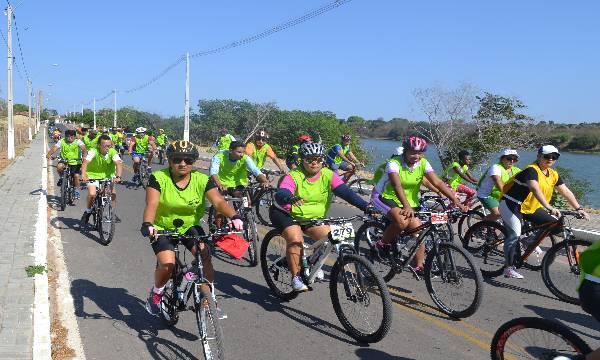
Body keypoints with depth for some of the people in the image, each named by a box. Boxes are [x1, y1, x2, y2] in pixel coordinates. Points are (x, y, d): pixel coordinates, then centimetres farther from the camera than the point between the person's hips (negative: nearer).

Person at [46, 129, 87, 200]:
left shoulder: (78, 142, -8)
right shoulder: (62, 142, -3)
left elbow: (83, 148, -25)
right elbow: (54, 148, -15)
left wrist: (84, 155, -45)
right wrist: (49, 154, -35)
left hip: (76, 162, -1)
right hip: (65, 161, 1)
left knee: (76, 176, -14)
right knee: (59, 166, -30)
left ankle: (77, 191, 9)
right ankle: (62, 178, 2)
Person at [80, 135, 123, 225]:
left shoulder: (112, 152, -18)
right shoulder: (93, 152, -22)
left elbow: (118, 164, -31)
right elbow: (85, 163, -35)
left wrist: (118, 177, -48)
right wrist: (83, 175, -53)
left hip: (107, 175, 2)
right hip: (93, 175, -2)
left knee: (113, 193, -17)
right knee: (92, 194, -23)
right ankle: (88, 212, 5)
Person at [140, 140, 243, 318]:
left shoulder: (202, 180, -12)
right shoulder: (159, 178, -15)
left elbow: (218, 201, -24)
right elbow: (151, 204, -27)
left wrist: (234, 217, -43)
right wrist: (147, 224, -48)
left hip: (190, 227, 2)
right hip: (163, 229, -2)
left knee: (205, 255, -21)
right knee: (167, 264, -22)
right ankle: (156, 294, 11)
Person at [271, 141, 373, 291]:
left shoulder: (328, 175, -11)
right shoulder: (294, 176, -20)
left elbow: (346, 192, -22)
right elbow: (280, 194, -36)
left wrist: (366, 206, -36)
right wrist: (290, 198, -61)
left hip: (313, 217, 4)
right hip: (286, 214, -4)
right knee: (296, 240, -27)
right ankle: (296, 277, -12)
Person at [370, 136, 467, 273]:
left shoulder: (423, 163, -8)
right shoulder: (394, 163, -23)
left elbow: (437, 182, -17)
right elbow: (397, 186, -37)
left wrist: (455, 200, -28)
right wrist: (407, 207, -52)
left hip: (410, 202, 5)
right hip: (386, 197, -5)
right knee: (402, 221, -32)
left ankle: (419, 266, 4)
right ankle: (383, 244, -6)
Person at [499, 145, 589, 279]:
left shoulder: (553, 175, 4)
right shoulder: (532, 170, -21)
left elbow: (566, 192, 7)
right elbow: (535, 189, -37)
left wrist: (579, 209, -2)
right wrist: (549, 207, -47)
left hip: (531, 207, 8)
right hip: (511, 205, -8)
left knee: (554, 223, -5)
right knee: (515, 234, -20)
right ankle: (508, 268, -11)